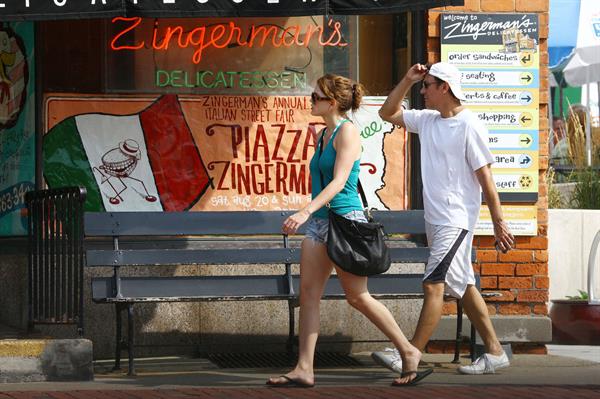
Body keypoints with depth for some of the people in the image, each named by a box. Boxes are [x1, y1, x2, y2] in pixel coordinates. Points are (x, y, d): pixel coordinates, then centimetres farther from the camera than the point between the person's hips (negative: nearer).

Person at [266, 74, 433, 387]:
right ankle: (304, 370, -1)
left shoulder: (347, 132, -12)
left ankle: (409, 352, 10)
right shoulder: (322, 135, 14)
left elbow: (339, 182, -20)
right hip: (319, 221, 9)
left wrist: (305, 212, -30)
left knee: (357, 296, -2)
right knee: (308, 293, 0)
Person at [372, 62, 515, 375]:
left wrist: (499, 223, -11)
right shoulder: (427, 120, 11)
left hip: (457, 219, -9)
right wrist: (407, 80, 9)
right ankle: (494, 352, 17)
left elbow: (485, 177, -11)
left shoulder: (469, 126, -12)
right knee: (463, 287, 11)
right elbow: (388, 114, 22)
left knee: (433, 285, -13)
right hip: (434, 218, 9)